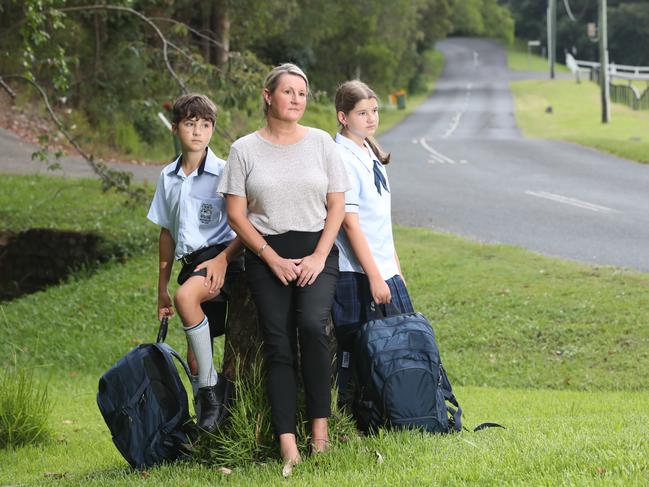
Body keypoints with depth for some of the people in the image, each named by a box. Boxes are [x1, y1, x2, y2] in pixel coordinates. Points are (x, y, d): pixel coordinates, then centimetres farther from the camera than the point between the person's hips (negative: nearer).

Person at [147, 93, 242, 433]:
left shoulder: (224, 173, -5)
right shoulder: (168, 178, 12)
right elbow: (167, 232, 19)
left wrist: (223, 258, -21)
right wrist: (162, 287, 18)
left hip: (221, 256, -6)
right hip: (190, 263, 6)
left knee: (186, 296, -36)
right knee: (195, 357, 2)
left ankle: (211, 386, -23)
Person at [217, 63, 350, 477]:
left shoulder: (321, 142, 7)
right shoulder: (245, 149, 3)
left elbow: (337, 206, 7)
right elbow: (236, 214, 2)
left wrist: (319, 257, -5)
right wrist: (273, 258, -7)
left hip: (317, 251, 0)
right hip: (266, 254, 0)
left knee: (312, 323, -25)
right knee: (279, 344, -8)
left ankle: (320, 426, -15)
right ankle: (288, 445, -12)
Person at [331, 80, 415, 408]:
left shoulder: (372, 155, 13)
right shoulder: (341, 159, -13)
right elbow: (350, 223, -17)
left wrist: (396, 267, 17)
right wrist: (374, 276, -19)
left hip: (384, 270, 9)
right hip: (356, 274, -9)